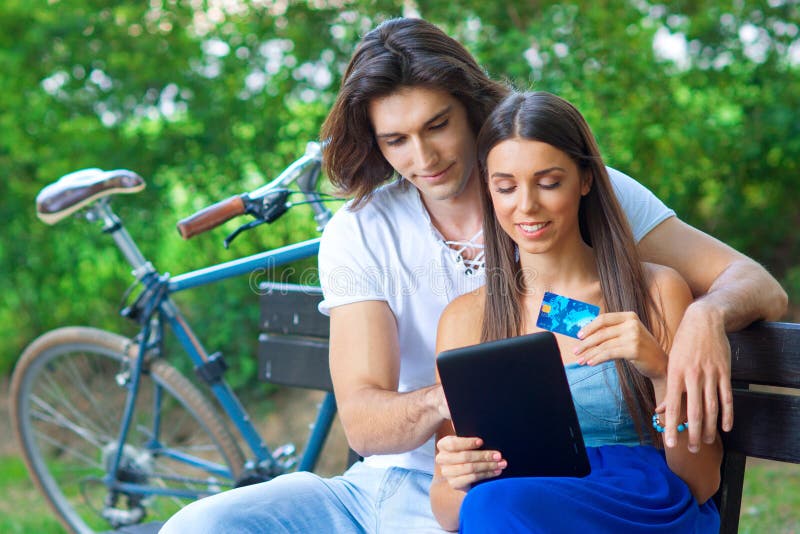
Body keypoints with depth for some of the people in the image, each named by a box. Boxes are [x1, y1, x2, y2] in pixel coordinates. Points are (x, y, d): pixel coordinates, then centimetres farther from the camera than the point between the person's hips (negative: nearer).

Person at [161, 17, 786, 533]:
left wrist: (707, 315, -32)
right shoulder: (358, 235, 1)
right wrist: (442, 401, -32)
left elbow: (760, 286, -6)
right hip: (377, 483, 3)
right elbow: (361, 420, -8)